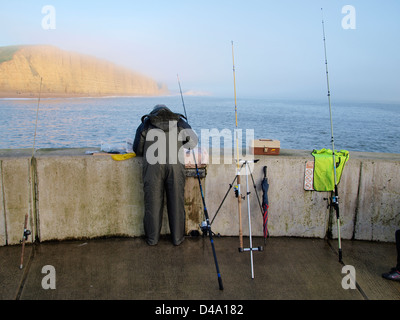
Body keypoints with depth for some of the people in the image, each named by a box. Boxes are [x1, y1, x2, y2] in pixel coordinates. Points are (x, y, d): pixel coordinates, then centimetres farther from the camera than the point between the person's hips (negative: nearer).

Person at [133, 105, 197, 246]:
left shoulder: (146, 123, 18)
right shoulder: (179, 121, 19)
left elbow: (137, 149, 17)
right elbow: (193, 140, 10)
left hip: (153, 165, 0)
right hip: (175, 164, 0)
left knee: (153, 202, 9)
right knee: (176, 201, 9)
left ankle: (152, 238, 19)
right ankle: (177, 238, 18)